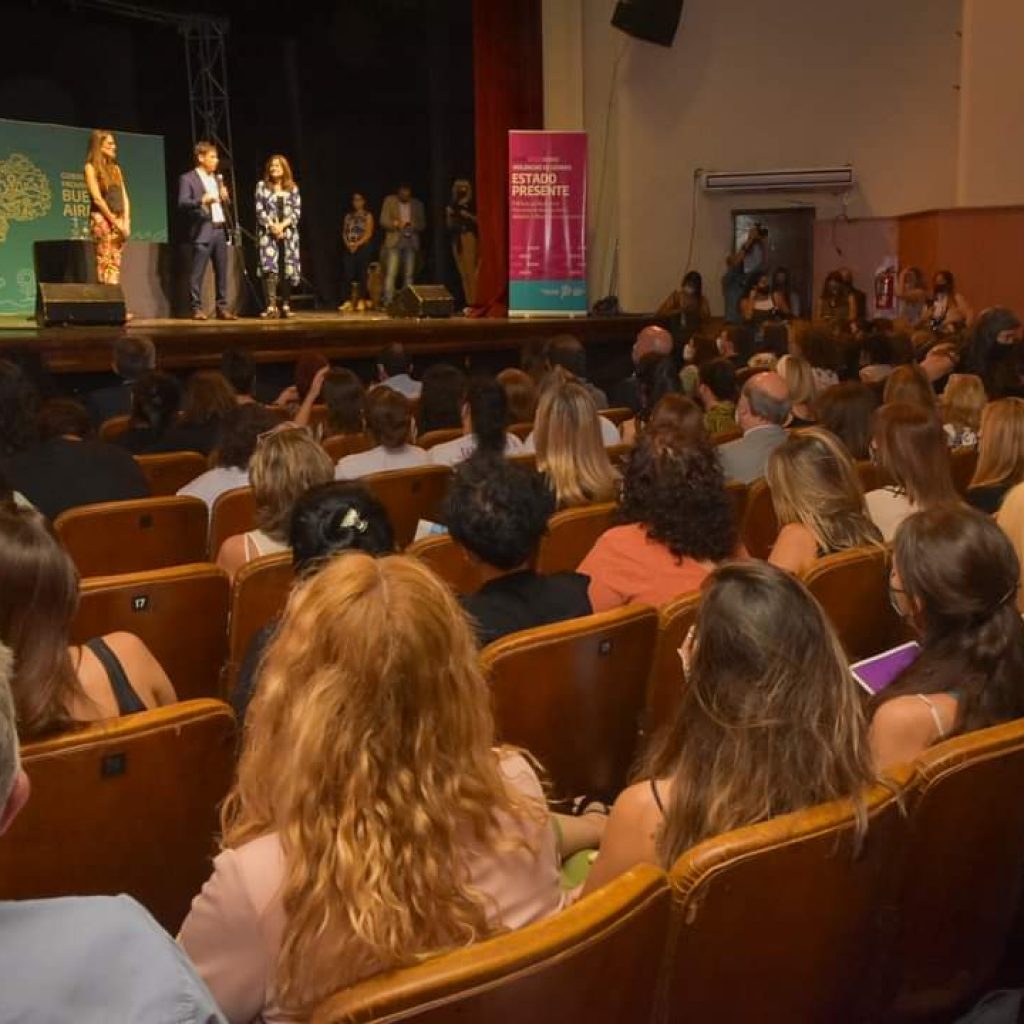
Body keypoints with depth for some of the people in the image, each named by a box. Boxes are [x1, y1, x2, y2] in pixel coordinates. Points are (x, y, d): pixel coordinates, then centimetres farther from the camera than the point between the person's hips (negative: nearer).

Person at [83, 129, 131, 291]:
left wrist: (126, 222, 0)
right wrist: (114, 221, -12)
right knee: (104, 264, -10)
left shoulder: (115, 168, 18)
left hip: (118, 220, 6)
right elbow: (97, 198, -8)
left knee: (115, 265, -1)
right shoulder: (91, 167, 0)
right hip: (101, 219, -6)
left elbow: (124, 197, 13)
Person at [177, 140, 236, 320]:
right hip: (203, 230, -7)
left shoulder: (217, 179, 20)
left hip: (220, 229, 7)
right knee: (197, 272, -7)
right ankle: (197, 309, -4)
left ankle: (222, 308, 12)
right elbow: (182, 203, -11)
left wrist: (225, 197, 3)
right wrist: (201, 200, -25)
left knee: (222, 271, 7)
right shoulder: (187, 178, -1)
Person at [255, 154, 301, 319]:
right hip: (268, 233, -2)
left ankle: (285, 306, 8)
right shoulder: (262, 186, 8)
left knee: (287, 269, 1)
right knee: (270, 267, -14)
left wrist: (282, 225, -12)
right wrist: (272, 226, -12)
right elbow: (259, 210, 0)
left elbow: (297, 212, 2)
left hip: (288, 233, 2)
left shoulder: (293, 188, 10)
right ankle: (271, 306, -21)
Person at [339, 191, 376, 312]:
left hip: (363, 248, -3)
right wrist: (348, 243, -7)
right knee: (347, 275, -7)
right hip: (348, 249, 3)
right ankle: (347, 301, -8)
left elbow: (368, 234, -5)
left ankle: (361, 301, -1)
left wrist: (357, 244, -15)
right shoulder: (348, 216, 17)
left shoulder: (368, 216, 4)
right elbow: (344, 232, 12)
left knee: (361, 275, -5)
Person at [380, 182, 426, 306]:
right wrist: (396, 224, -16)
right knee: (391, 273, -11)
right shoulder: (390, 201, 7)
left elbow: (422, 225, 13)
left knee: (409, 275, -1)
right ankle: (388, 302, -14)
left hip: (411, 242, 2)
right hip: (394, 241, -2)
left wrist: (412, 225, -9)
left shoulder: (417, 204, 13)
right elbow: (383, 221, 2)